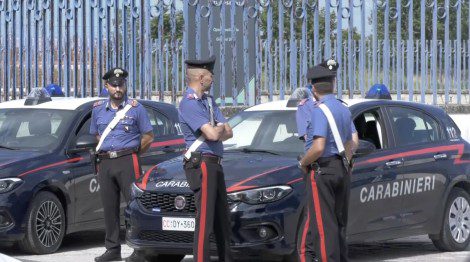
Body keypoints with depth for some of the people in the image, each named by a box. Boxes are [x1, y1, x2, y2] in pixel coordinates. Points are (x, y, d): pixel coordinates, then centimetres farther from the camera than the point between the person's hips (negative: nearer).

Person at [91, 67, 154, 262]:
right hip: (105, 163, 4)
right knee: (109, 208, 5)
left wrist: (132, 153, 5)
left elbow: (148, 136, 4)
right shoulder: (98, 109, 12)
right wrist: (105, 151, 12)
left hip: (128, 161, -4)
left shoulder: (135, 108, 0)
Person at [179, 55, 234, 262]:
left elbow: (228, 133, 12)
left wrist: (216, 130, -10)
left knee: (222, 219, 15)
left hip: (215, 164, 10)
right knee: (205, 221, -13)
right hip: (201, 164, -9)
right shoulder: (189, 103, -13)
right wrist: (220, 128, 0)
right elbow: (212, 134, -22)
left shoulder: (208, 101, 17)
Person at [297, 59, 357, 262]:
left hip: (321, 170, -9)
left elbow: (318, 147, -22)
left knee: (323, 224, -6)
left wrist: (303, 163, -8)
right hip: (341, 170, 9)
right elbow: (352, 144, 16)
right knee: (339, 224, 13)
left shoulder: (320, 109, -14)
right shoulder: (343, 109, 13)